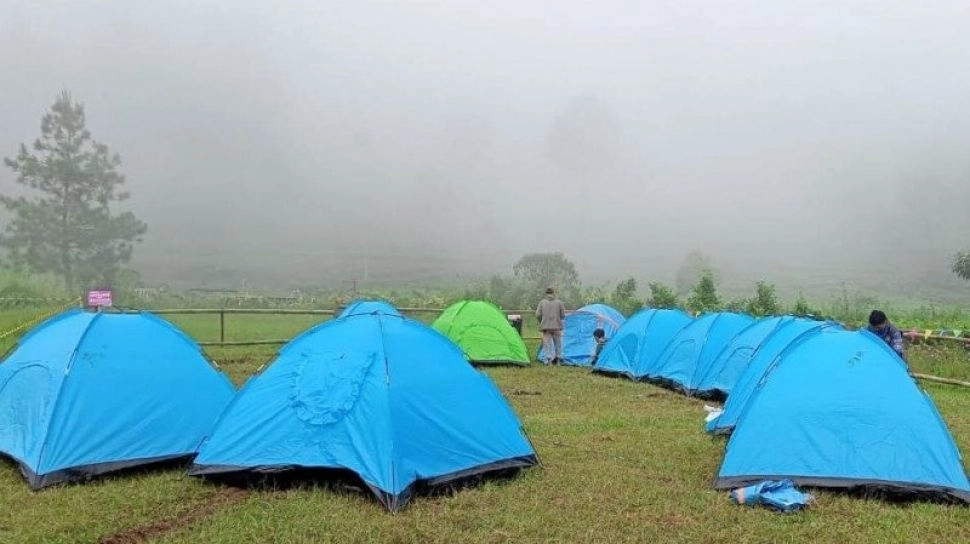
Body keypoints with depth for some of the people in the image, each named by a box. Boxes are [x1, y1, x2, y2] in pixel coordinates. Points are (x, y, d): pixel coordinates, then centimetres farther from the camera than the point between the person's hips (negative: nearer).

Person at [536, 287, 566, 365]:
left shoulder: (542, 302, 2)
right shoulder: (559, 302, 2)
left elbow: (538, 315, -2)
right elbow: (563, 315, 2)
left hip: (546, 326, 0)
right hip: (557, 326, 0)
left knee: (547, 343, 2)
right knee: (558, 343, 13)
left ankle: (549, 360, -5)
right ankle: (559, 360, 19)